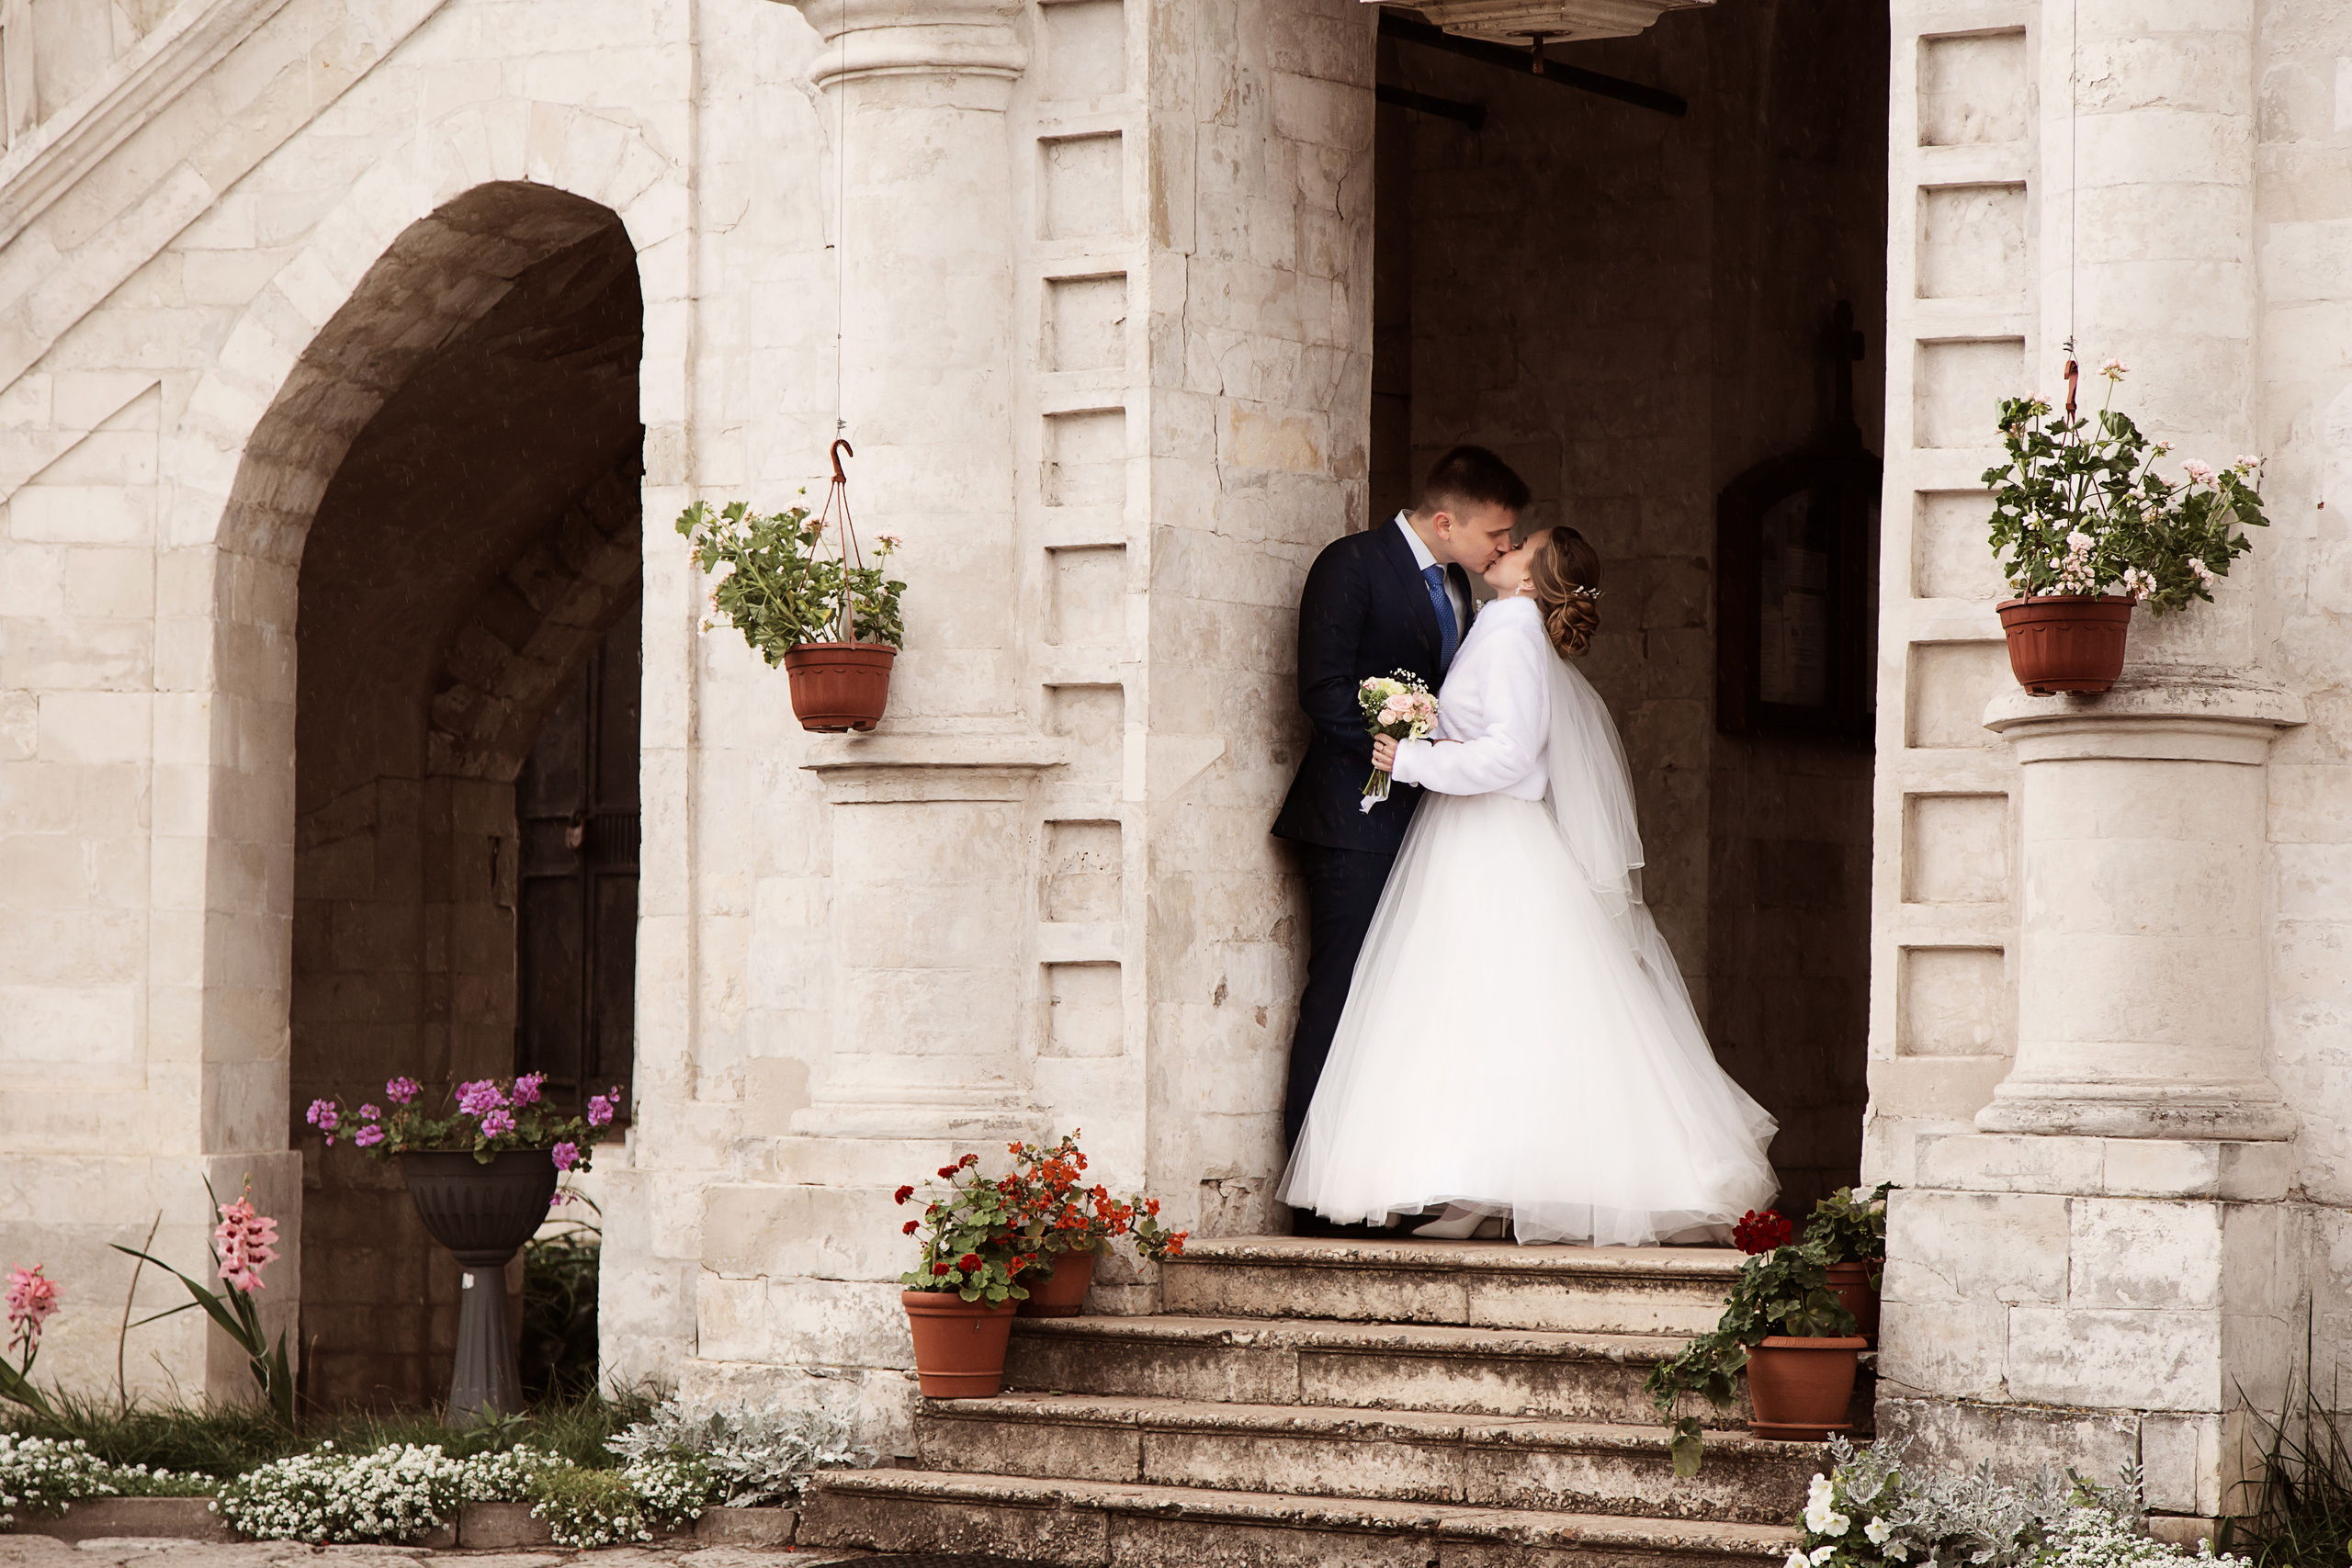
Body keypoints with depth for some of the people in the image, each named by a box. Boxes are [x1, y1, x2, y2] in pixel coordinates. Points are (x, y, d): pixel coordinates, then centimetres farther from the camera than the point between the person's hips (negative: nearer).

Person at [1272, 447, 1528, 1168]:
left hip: (1422, 816, 8)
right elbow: (1324, 690, -14)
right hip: (1357, 816, -8)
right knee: (1340, 992, -8)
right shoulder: (1351, 563, -7)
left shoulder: (1455, 583, 19)